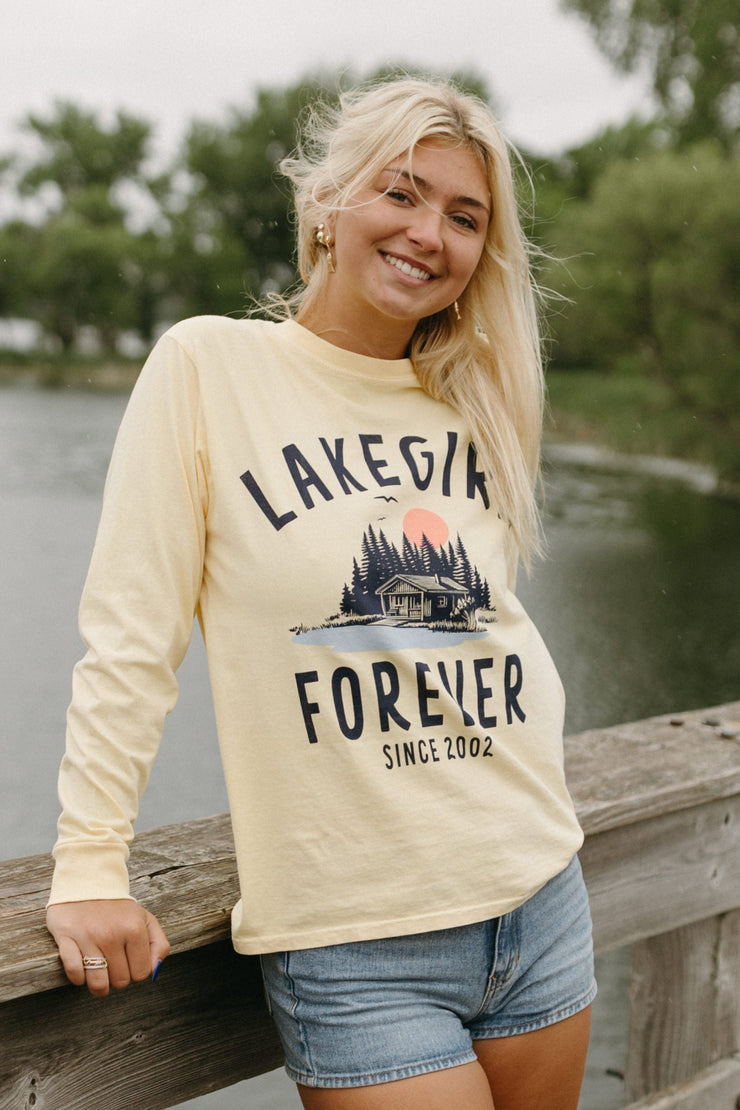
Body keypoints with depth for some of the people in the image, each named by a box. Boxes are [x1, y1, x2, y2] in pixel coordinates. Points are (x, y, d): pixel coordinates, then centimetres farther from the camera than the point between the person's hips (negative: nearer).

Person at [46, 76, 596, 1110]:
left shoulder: (474, 406, 7)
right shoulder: (210, 365, -7)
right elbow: (130, 628, -9)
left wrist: (535, 788, 13)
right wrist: (91, 864, -11)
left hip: (541, 905, 6)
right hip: (354, 950, -5)